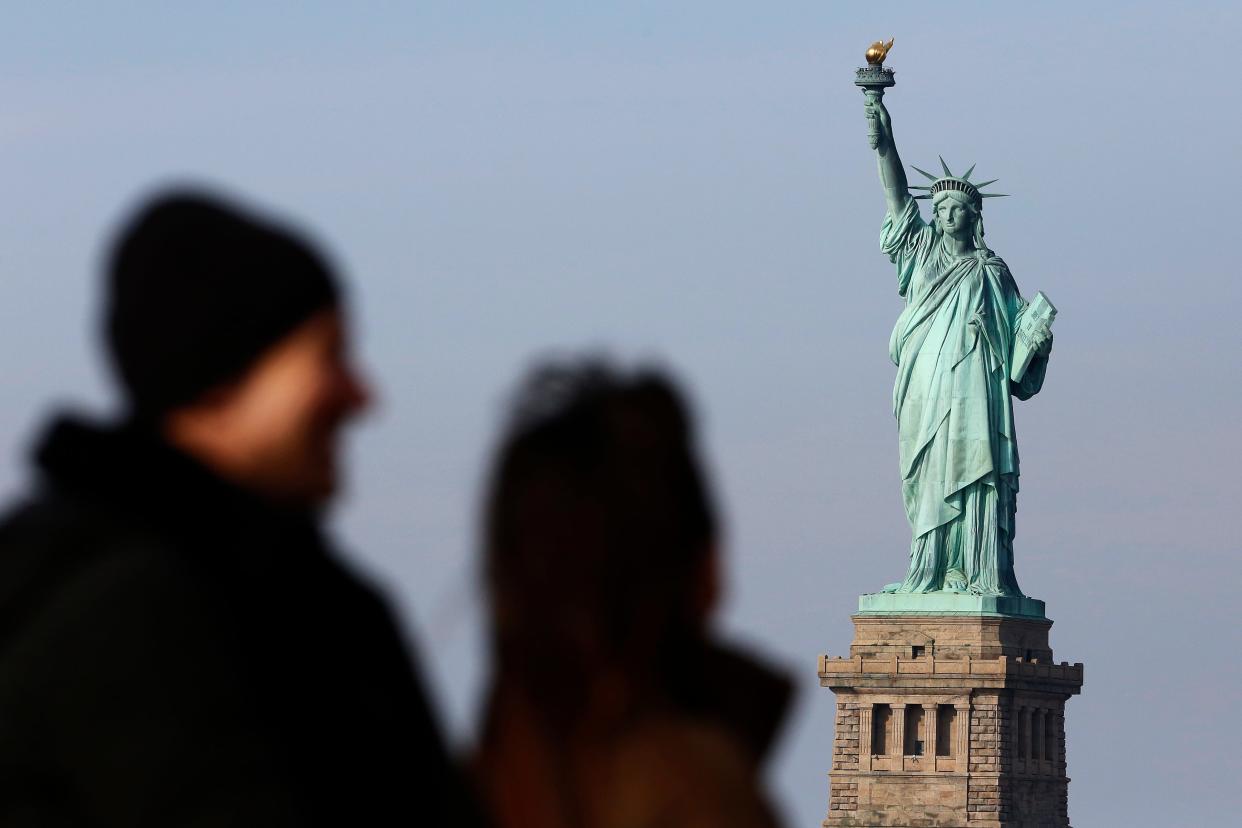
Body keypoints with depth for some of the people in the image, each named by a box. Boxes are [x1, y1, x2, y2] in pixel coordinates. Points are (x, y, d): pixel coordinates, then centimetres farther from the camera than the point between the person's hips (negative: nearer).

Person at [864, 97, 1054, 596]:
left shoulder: (991, 272, 11)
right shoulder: (923, 254, 15)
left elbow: (1016, 327, 11)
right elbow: (898, 199, 8)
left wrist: (1038, 344, -11)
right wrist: (884, 144, 0)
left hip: (973, 392, -2)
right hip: (923, 393, 2)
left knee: (974, 479, -9)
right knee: (928, 485, -1)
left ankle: (983, 576, -12)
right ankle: (930, 575, 0)